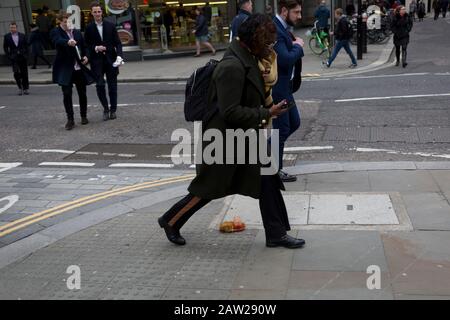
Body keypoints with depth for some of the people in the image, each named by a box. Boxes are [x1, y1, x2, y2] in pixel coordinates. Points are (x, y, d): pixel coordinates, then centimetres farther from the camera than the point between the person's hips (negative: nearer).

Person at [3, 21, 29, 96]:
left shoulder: (22, 35, 6)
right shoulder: (7, 36, 5)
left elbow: (26, 46, 9)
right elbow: (5, 48, 8)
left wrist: (26, 55, 0)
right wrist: (9, 56, -2)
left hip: (22, 57, 1)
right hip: (14, 58, -1)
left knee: (24, 73, 4)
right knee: (16, 73, -11)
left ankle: (25, 89, 13)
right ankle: (20, 88, 2)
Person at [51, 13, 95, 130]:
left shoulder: (77, 32, 10)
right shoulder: (56, 32, -4)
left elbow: (83, 46, 21)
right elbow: (58, 41, -27)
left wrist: (85, 56, 1)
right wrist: (68, 42, -48)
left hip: (79, 68, 4)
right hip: (65, 69, -4)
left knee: (82, 93, 9)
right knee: (67, 94, -6)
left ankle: (84, 116, 26)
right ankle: (70, 119, 3)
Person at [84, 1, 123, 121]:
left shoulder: (110, 26, 4)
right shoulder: (89, 28, 3)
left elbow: (117, 42, 3)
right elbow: (86, 45, 6)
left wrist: (119, 55, -11)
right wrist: (95, 48, -13)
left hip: (111, 59, 1)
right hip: (97, 60, -1)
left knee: (112, 86, 5)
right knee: (100, 85, -9)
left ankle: (113, 110, 18)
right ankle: (105, 108, 10)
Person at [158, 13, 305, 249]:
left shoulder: (248, 58, 5)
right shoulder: (232, 66, -26)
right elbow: (230, 112, -28)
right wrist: (266, 114, -23)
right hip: (225, 141, -9)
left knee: (267, 181, 9)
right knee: (208, 189, 7)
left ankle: (276, 234, 19)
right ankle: (170, 221, 28)